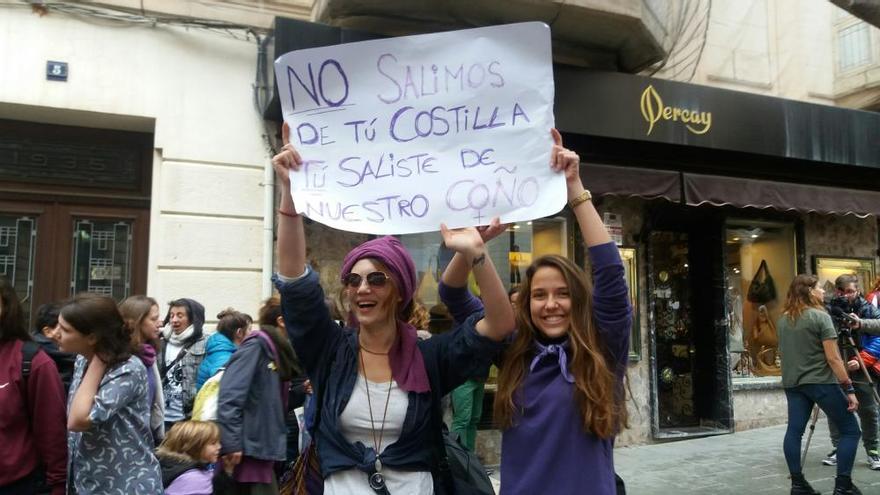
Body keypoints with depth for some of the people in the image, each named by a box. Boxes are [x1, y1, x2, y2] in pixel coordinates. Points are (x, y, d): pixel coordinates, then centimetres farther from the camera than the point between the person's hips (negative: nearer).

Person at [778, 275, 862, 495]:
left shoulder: (783, 319, 10)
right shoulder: (820, 316, -10)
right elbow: (833, 358, -13)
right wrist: (848, 388, -10)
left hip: (792, 383, 6)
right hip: (820, 382, -6)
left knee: (794, 430, 5)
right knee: (850, 430, 6)